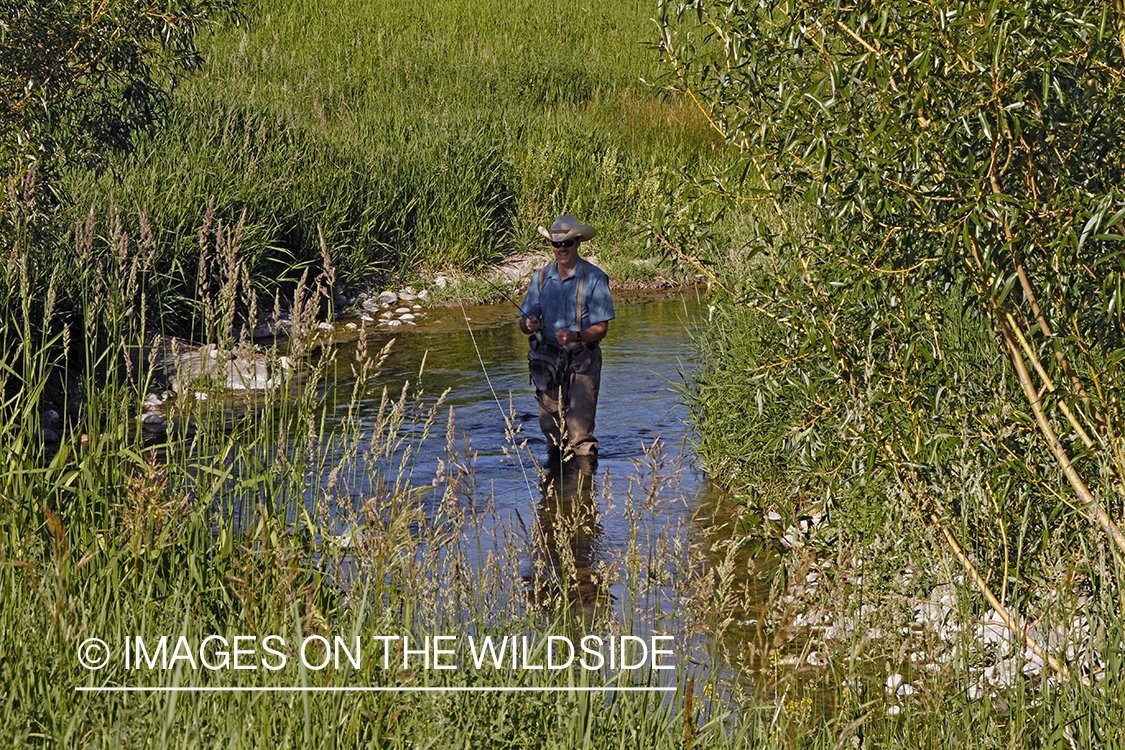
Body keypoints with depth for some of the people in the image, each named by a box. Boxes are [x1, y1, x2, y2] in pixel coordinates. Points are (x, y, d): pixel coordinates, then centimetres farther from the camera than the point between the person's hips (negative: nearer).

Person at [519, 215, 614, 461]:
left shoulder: (594, 278, -6)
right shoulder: (541, 277, 8)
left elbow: (601, 328, -7)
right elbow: (525, 323, 9)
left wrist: (576, 336, -27)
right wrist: (529, 325, -16)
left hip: (582, 359, -4)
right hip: (548, 357, 4)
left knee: (580, 432, -11)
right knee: (550, 427, 8)